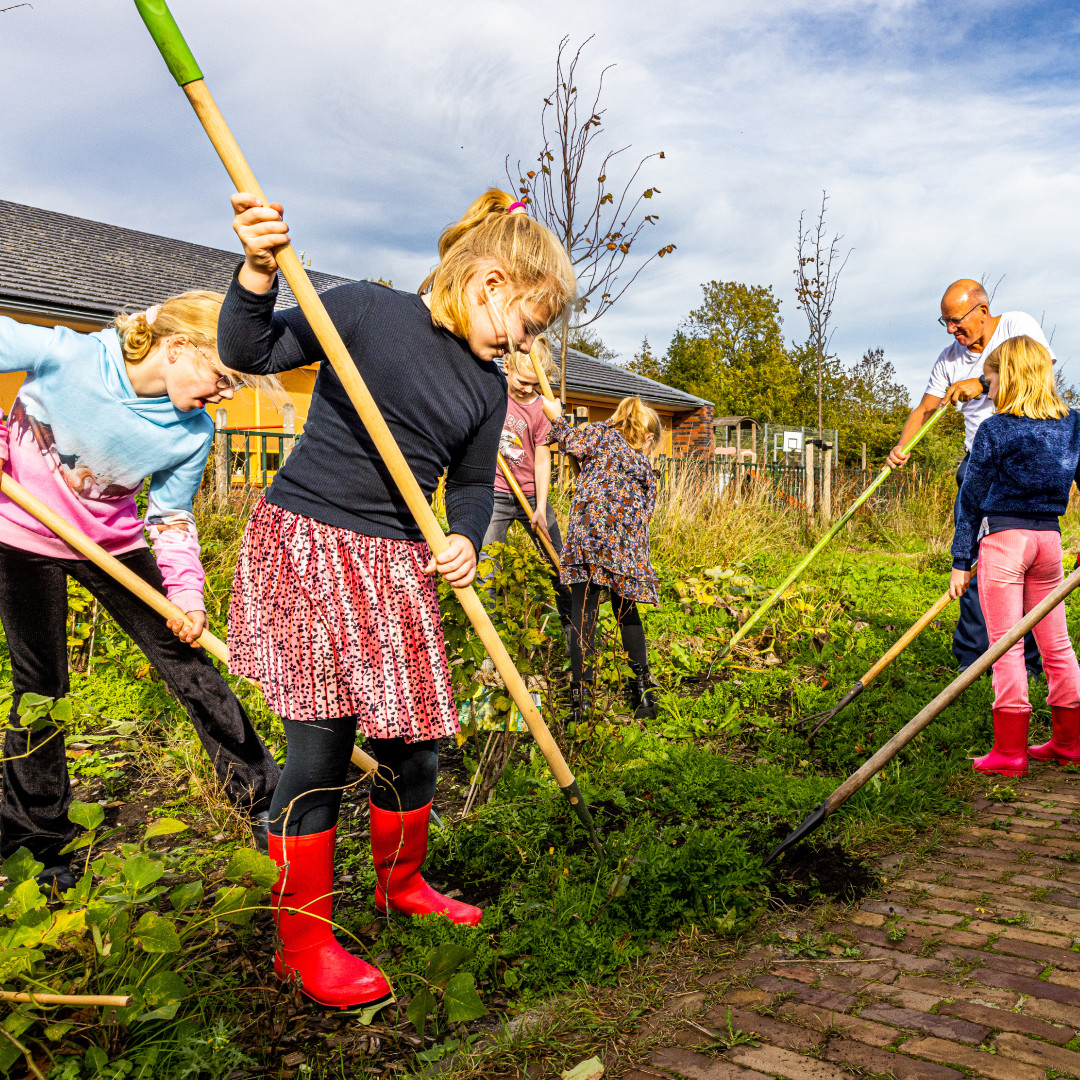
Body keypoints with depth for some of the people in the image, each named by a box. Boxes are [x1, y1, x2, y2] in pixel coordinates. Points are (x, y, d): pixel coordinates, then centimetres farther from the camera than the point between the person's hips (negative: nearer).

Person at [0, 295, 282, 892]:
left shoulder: (193, 433, -15)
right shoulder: (61, 354, -26)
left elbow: (171, 516, -4)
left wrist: (186, 591, -17)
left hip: (114, 544, 3)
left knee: (189, 665, -1)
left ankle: (268, 803, 11)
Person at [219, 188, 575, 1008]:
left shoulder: (488, 386, 9)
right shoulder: (366, 308, -7)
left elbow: (473, 485, 15)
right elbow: (251, 354, -7)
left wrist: (465, 540, -5)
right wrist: (260, 273, -25)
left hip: (399, 569, 6)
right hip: (304, 542, -5)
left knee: (414, 742, 10)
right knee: (321, 747, -4)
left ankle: (401, 884, 37)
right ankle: (304, 938, 13)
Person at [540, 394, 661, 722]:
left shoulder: (605, 434, 14)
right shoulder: (646, 472, 24)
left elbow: (574, 443, -1)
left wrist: (555, 417, 14)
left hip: (588, 535, -3)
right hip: (627, 548, 4)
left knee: (583, 612, -3)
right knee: (627, 615, 18)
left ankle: (580, 696, -6)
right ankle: (643, 691, 20)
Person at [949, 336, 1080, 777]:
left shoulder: (995, 430, -8)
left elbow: (971, 499, -6)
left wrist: (961, 562, 0)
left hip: (1004, 538, -6)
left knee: (1007, 646, -2)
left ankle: (1010, 751, 2)